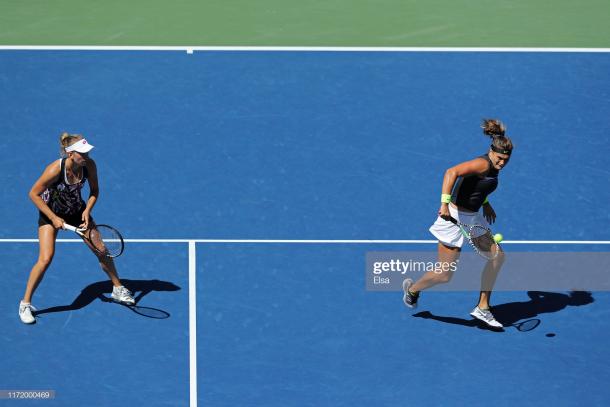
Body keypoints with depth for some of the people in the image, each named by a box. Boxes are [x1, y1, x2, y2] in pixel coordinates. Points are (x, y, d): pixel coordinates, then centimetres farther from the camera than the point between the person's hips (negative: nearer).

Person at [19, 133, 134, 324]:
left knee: (101, 250, 5)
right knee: (46, 258, -18)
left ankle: (118, 289, 28)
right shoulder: (55, 170, -34)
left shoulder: (89, 165, -22)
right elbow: (34, 194, -22)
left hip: (77, 211, 4)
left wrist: (87, 211, -18)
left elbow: (94, 190, -3)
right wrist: (53, 218, -24)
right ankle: (25, 304, -3)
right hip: (51, 212, -4)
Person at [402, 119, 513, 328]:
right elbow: (452, 172, -36)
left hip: (473, 217, 9)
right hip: (455, 217, -9)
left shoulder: (492, 165, 6)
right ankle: (412, 288, 29)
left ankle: (482, 308, 11)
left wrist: (485, 203, 18)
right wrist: (445, 203, -43)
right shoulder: (483, 164, -23)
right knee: (444, 275, -1)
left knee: (497, 256, 3)